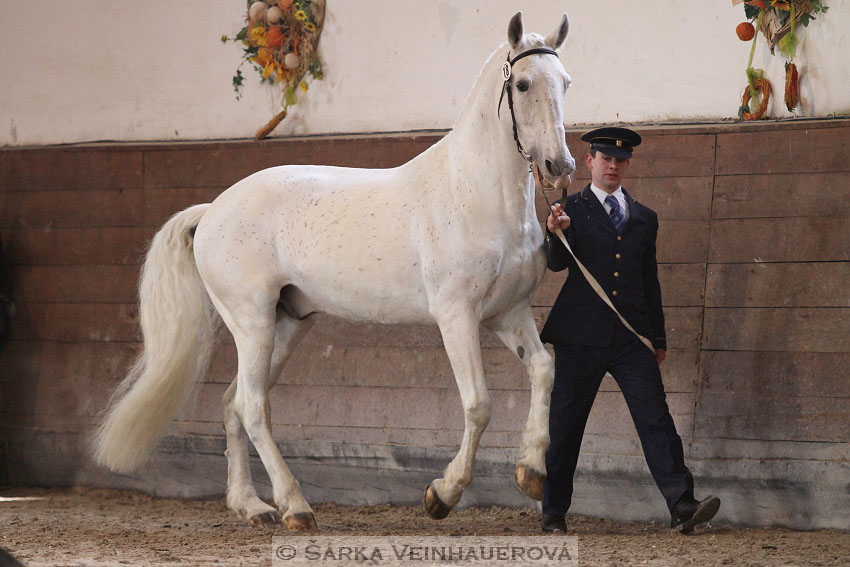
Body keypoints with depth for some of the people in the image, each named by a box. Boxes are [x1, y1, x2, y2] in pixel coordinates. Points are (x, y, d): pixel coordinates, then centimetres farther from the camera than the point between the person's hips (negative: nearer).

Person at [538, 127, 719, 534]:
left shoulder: (644, 218, 16)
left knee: (656, 419, -9)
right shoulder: (571, 210, 5)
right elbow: (556, 263, -9)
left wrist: (658, 337, 20)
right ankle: (554, 515, 15)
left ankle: (682, 507, -18)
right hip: (581, 335, -2)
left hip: (632, 338, 2)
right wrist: (556, 234, -30)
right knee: (565, 425, 3)